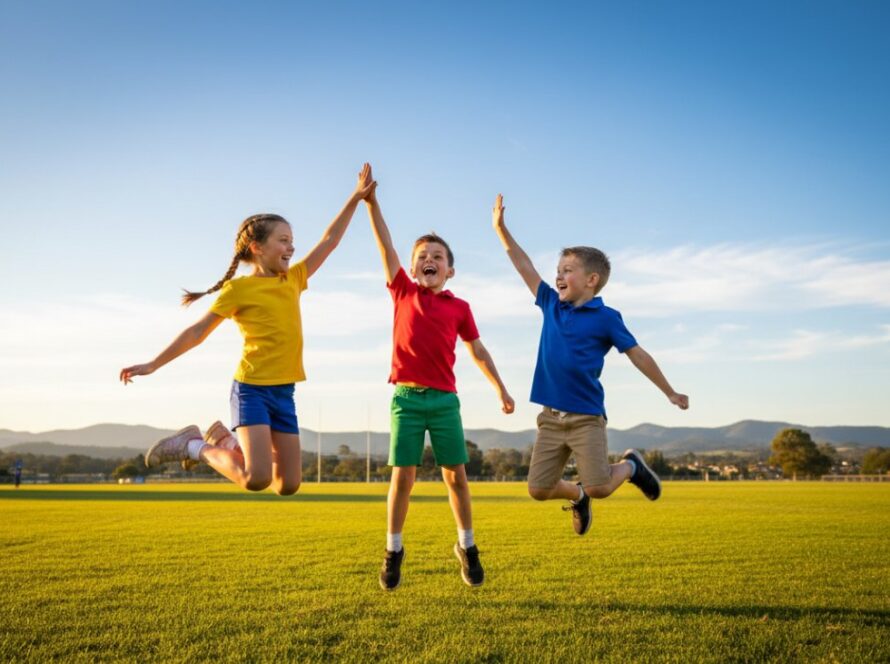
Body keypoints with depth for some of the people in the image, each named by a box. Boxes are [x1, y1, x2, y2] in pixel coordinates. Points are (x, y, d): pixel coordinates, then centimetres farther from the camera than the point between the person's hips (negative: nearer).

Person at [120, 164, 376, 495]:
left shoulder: (293, 280, 12)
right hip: (251, 389, -6)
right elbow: (197, 332, -1)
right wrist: (153, 364, -3)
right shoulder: (239, 288, -5)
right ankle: (195, 446, 7)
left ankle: (228, 441, 24)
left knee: (288, 484, 5)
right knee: (256, 479, -17)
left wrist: (356, 198, 14)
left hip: (284, 393, 6)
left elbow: (329, 241, 16)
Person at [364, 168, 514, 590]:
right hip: (407, 397, -1)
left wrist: (501, 389, 16)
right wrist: (370, 201, -9)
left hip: (445, 399, 1)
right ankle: (393, 551, 14)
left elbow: (478, 350, 16)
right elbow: (385, 245, -2)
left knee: (456, 475, 5)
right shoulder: (402, 292, 5)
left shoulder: (459, 307, 8)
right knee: (402, 476, 0)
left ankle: (467, 546, 22)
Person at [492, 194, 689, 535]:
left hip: (586, 417, -4)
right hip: (551, 418, 5)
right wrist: (500, 227, 9)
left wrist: (669, 392, 5)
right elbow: (524, 266, 11)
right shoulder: (551, 305, 8)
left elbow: (638, 355, 1)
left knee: (599, 488, -10)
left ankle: (630, 465, 23)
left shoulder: (606, 318, -4)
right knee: (538, 488, 1)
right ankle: (577, 496, 33)